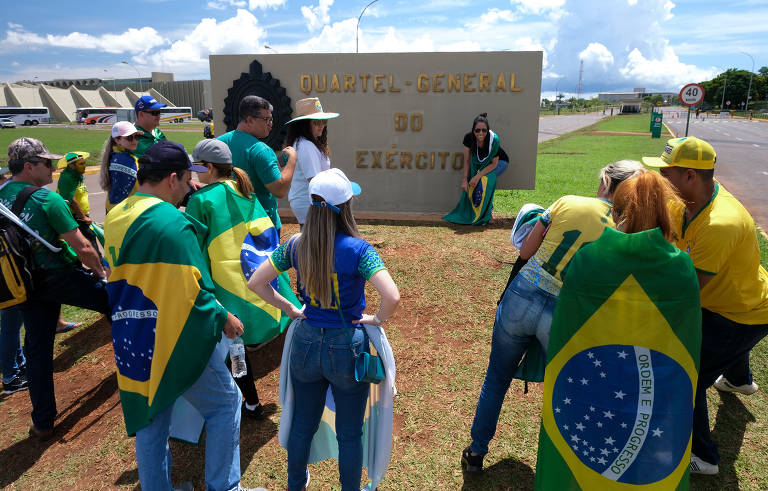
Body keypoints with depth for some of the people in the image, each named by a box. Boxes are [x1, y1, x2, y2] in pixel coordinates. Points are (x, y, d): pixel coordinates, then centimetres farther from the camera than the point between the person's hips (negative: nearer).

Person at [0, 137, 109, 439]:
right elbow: (82, 248, -19)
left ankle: (42, 423, 24)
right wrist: (100, 271, -2)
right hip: (59, 278, -7)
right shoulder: (47, 199, -16)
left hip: (25, 285, 7)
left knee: (37, 350, 14)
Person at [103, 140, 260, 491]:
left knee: (150, 423, 18)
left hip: (131, 343, 8)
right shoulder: (173, 223, -20)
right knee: (225, 403, 10)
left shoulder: (114, 218, 5)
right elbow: (193, 291, -20)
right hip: (176, 341, -8)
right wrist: (224, 318, -8)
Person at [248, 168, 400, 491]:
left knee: (302, 424, 24)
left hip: (306, 343, 4)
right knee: (349, 433, 16)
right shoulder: (357, 249, -20)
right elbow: (392, 297, -31)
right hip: (347, 347, -4)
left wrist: (290, 309, 6)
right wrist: (377, 319, -12)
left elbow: (256, 283, 0)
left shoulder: (296, 245, -7)